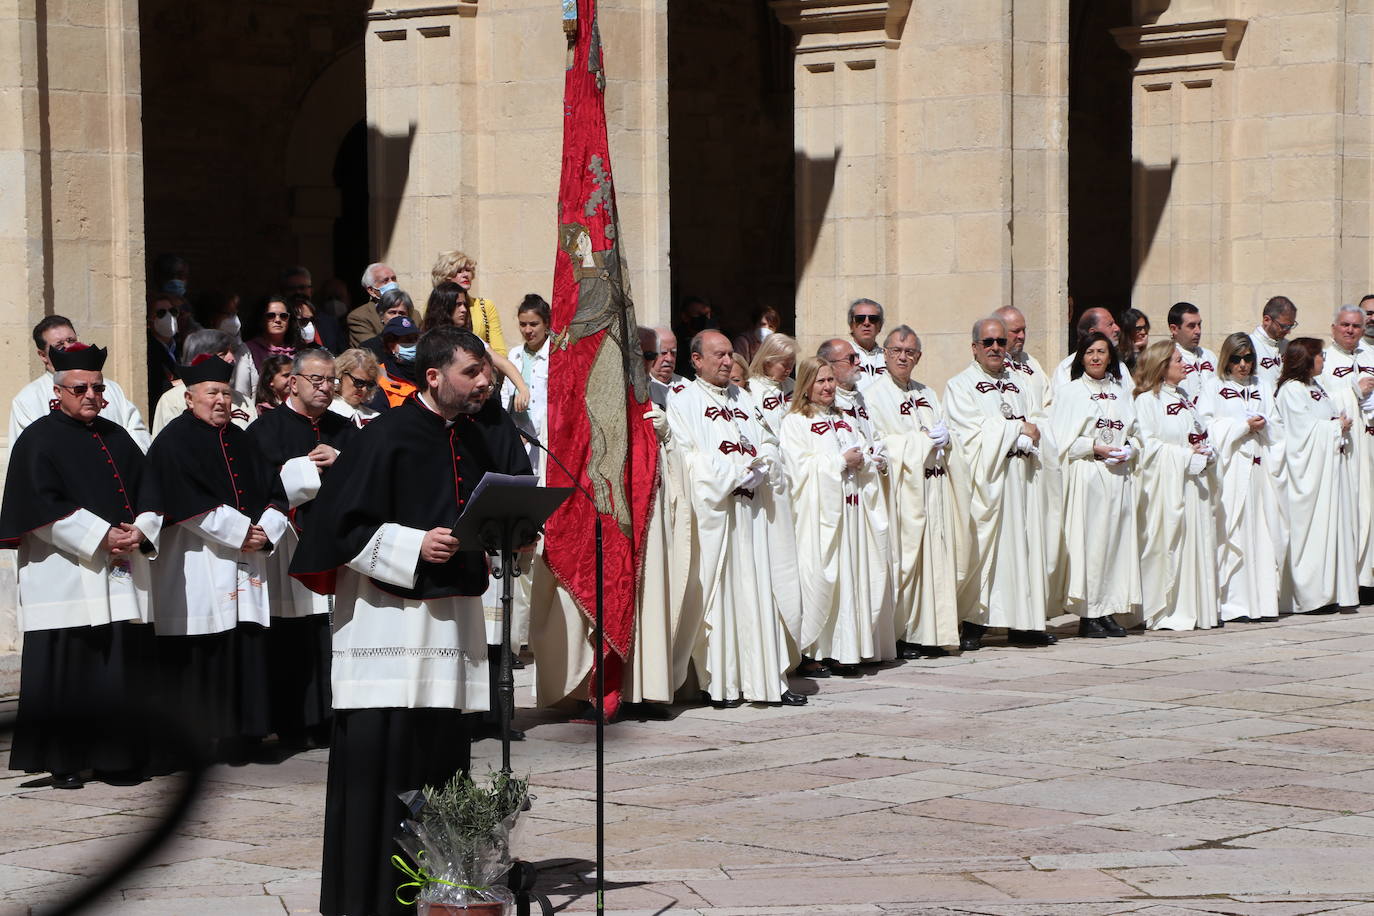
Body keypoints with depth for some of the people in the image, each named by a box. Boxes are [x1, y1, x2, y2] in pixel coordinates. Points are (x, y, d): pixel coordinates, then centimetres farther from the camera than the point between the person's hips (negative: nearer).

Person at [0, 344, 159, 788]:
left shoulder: (116, 437, 16)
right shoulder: (39, 440, -2)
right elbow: (43, 505, -12)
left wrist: (139, 532, -6)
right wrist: (101, 537, -17)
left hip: (122, 575, 5)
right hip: (65, 576, -5)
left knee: (121, 666, 5)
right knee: (66, 669, -4)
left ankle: (115, 757, 13)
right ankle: (62, 762, 2)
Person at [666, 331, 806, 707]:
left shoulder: (742, 400, 21)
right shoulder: (683, 403, 3)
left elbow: (768, 447, 15)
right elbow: (692, 460, -8)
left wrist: (754, 465, -7)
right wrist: (740, 469, -8)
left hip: (750, 510, 6)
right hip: (711, 509, -6)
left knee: (758, 589, 2)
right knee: (715, 590, -7)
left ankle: (768, 679, 1)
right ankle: (719, 683, -5)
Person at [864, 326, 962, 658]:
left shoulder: (927, 395, 20)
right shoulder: (874, 396, 0)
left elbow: (947, 435, 18)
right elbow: (883, 444, -9)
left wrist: (943, 435, -5)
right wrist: (927, 440, -8)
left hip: (934, 486, 6)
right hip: (903, 488, -6)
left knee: (937, 555, 2)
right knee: (905, 558, -9)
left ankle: (932, 632, 4)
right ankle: (902, 635, -6)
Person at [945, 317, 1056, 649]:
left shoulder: (1018, 385, 22)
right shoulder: (961, 386, 3)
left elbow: (1039, 424, 14)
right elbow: (975, 429, -10)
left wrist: (1026, 438, -9)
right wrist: (1019, 428, -3)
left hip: (1022, 478, 6)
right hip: (986, 478, -6)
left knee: (1024, 544, 2)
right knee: (981, 545, -10)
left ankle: (1023, 623, 4)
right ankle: (973, 625, -10)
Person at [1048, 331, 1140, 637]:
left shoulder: (1121, 393, 17)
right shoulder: (1071, 392, 2)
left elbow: (1135, 434, 19)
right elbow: (1064, 439, -5)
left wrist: (1128, 450, -2)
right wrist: (1097, 448, -14)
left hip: (1119, 475, 5)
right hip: (1086, 476, -5)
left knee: (1117, 539, 2)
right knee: (1089, 540, -8)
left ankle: (1108, 610, 6)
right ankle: (1087, 614, -6)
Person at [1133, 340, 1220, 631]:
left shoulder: (1187, 398, 20)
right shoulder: (1147, 400, -5)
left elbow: (1202, 433, 23)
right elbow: (1148, 443, -12)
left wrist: (1205, 451, 1)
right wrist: (1185, 454, -14)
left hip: (1195, 477, 8)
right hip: (1166, 480, -8)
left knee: (1200, 540, 5)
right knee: (1169, 539, -8)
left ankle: (1199, 608, 10)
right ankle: (1166, 611, -5)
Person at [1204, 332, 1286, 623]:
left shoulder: (1262, 390, 21)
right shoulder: (1215, 389, 6)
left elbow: (1276, 429, 16)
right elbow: (1213, 430, -4)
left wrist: (1262, 426, -3)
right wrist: (1245, 426, -8)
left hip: (1261, 465, 5)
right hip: (1232, 468, -5)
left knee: (1264, 530, -1)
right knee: (1234, 531, -9)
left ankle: (1262, 600, 1)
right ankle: (1234, 603, -10)